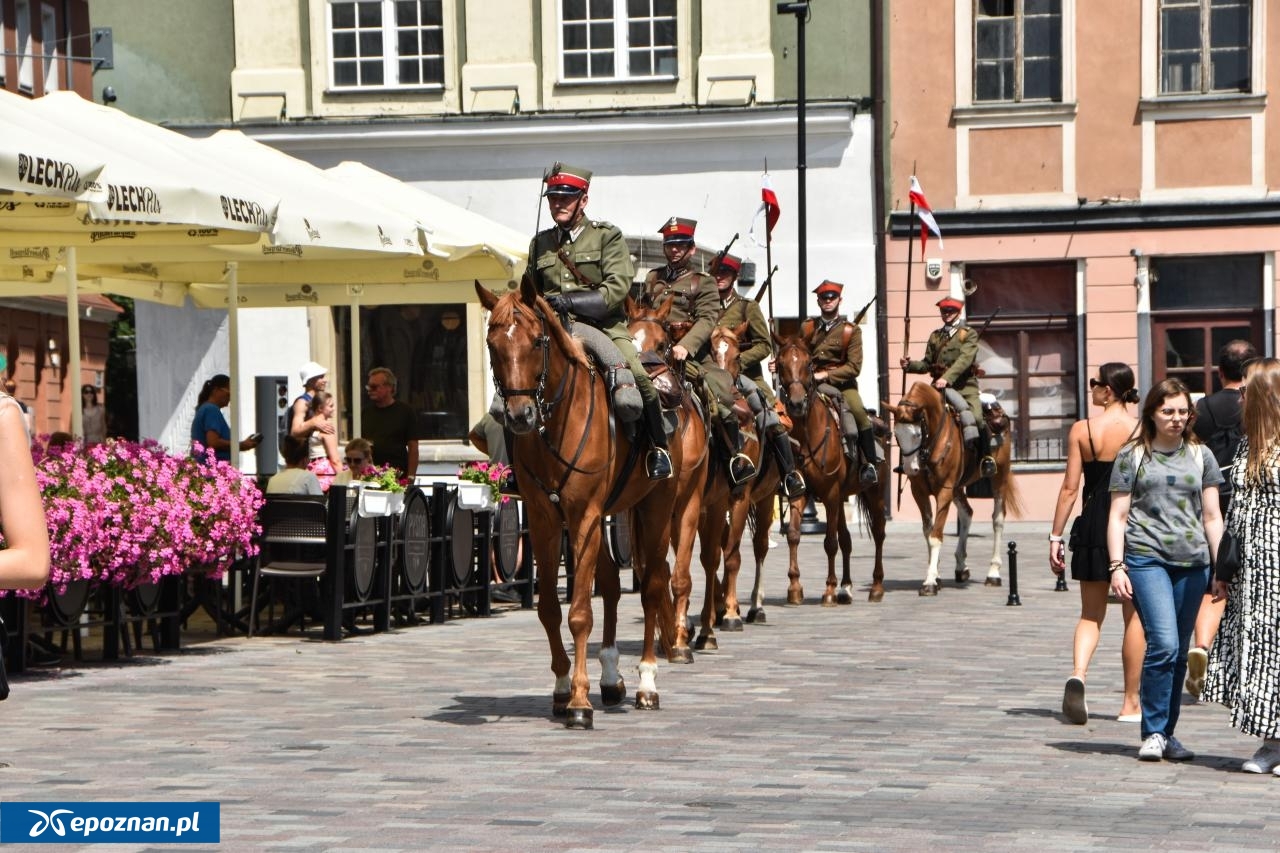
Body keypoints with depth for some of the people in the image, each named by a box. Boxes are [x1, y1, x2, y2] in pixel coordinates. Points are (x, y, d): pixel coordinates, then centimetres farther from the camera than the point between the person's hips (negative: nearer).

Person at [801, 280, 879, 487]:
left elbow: (854, 367, -7)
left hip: (841, 382, -3)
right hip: (811, 381, 3)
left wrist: (826, 375, -18)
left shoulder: (851, 330, 1)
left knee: (858, 412, -28)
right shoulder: (807, 327, 11)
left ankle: (870, 464, -22)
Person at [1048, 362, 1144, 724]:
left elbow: (1070, 488, -4)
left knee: (1091, 614, 11)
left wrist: (1055, 536, 2)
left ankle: (1078, 675, -15)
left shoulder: (1081, 430, -4)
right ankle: (1130, 703, 12)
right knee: (1134, 616, 9)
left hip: (1094, 524, 1)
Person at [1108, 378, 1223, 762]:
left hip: (1192, 563, 3)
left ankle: (1166, 733, 16)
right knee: (1163, 644, -16)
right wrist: (1117, 565, -4)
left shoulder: (1200, 456, 14)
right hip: (1146, 558, -3)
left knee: (1178, 654, 6)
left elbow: (1212, 517, 15)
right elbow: (1118, 515, 4)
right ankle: (1153, 732, -7)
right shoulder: (1132, 456, 6)